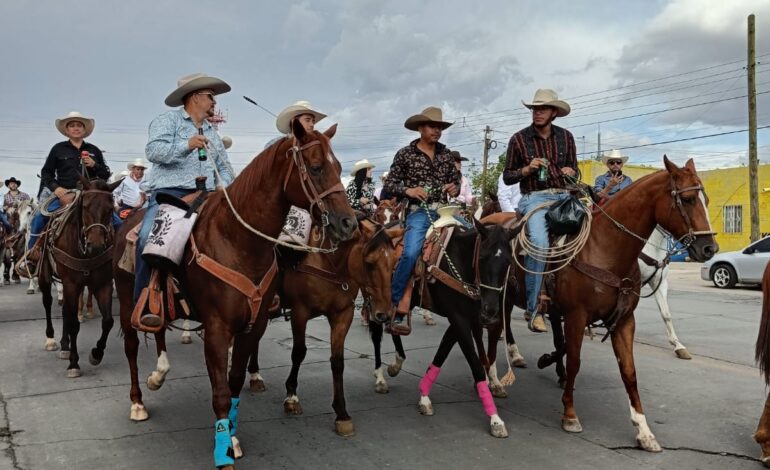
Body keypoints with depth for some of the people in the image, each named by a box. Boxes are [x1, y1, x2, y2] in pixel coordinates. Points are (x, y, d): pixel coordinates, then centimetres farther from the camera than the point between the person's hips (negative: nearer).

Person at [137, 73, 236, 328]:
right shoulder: (168, 120, 6)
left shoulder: (212, 132, 26)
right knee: (149, 237, -30)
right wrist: (187, 145, -21)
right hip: (170, 192, -6)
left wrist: (224, 187, 4)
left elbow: (224, 166, 24)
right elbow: (153, 150, -10)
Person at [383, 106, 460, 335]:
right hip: (419, 212, -5)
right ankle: (394, 307, -13)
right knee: (410, 253, -26)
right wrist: (408, 190, -13)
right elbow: (389, 184, 5)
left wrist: (456, 188, 1)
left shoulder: (445, 153, 15)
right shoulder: (405, 154, 4)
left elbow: (456, 179, 24)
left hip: (444, 210, 5)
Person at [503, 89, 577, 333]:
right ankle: (534, 309, -22)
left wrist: (571, 172, 0)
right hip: (534, 198, -4)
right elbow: (507, 177, 9)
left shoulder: (566, 137, 12)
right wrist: (527, 169, -9)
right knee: (539, 242, -29)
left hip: (564, 197, 5)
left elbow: (574, 168, 23)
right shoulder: (519, 139, 4)